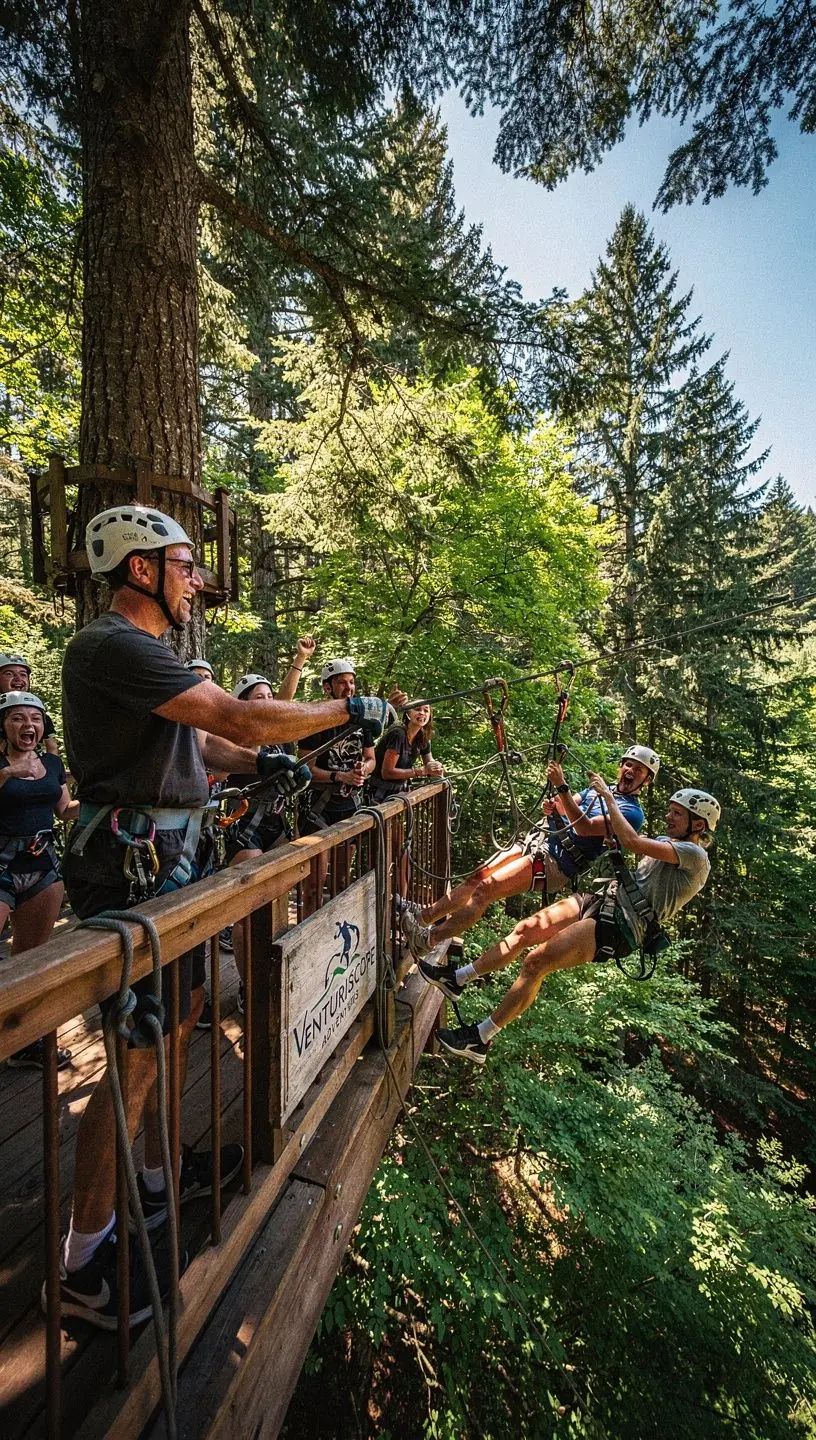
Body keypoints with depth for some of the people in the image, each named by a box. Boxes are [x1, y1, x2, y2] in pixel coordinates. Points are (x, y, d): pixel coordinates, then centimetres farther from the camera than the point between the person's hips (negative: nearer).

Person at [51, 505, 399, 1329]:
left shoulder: (140, 651, 17)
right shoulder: (114, 647, -17)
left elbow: (199, 740, 20)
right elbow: (238, 716, -26)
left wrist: (261, 762, 4)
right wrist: (352, 710, -17)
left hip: (161, 861, 10)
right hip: (131, 865, -10)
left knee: (175, 1019, 20)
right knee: (137, 1054, -1)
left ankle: (161, 1177, 39)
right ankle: (84, 1261, 19)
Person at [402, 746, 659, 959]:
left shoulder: (632, 812, -7)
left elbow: (585, 827, -21)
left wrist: (562, 787, -29)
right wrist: (553, 807, -8)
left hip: (556, 864, -7)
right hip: (536, 841, 8)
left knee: (485, 890, -17)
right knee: (475, 878, -3)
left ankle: (427, 941, -11)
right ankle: (419, 919, 3)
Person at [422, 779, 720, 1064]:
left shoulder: (695, 855, -9)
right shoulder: (670, 843, 19)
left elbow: (632, 842, -24)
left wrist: (609, 797, -14)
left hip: (619, 926, -9)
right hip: (603, 899, 9)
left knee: (535, 962, -14)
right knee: (526, 930, -2)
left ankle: (480, 1039, -2)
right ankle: (457, 979, 8)